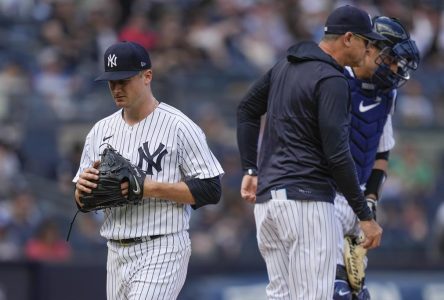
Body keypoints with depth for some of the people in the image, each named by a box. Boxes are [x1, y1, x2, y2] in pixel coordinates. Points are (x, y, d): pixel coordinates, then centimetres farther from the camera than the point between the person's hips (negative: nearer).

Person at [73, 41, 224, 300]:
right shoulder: (101, 131, 12)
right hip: (117, 255, 7)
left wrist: (150, 187, -19)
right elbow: (82, 203, 15)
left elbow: (210, 190, -10)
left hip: (163, 251, -7)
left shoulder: (179, 127, -7)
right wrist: (83, 186, -9)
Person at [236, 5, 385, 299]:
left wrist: (251, 170, 24)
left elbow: (247, 109, 25)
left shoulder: (285, 66, 15)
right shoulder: (331, 80, -12)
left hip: (267, 198, 9)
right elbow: (337, 154, -17)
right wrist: (365, 215, -13)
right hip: (307, 199, -9)